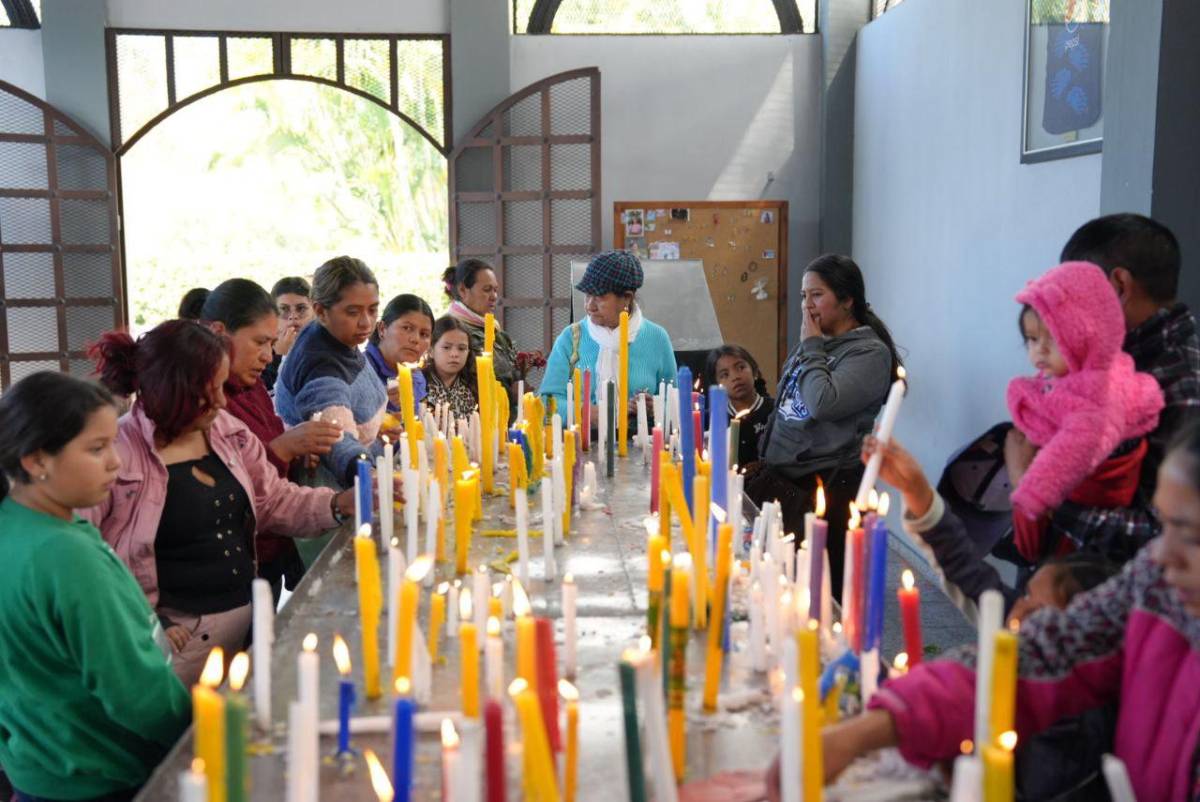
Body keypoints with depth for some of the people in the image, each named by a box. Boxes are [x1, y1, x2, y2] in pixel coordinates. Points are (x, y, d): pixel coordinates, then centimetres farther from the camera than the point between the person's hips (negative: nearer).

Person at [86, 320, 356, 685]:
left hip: (247, 616, 6)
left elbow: (273, 499, 12)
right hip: (181, 634, -6)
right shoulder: (117, 453, -16)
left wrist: (342, 503, -3)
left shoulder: (227, 430, 5)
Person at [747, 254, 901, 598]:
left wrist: (812, 346, -12)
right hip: (778, 477, 7)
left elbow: (824, 404, -25)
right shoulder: (812, 345, 14)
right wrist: (763, 459, 18)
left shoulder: (870, 352, -10)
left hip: (824, 489, -7)